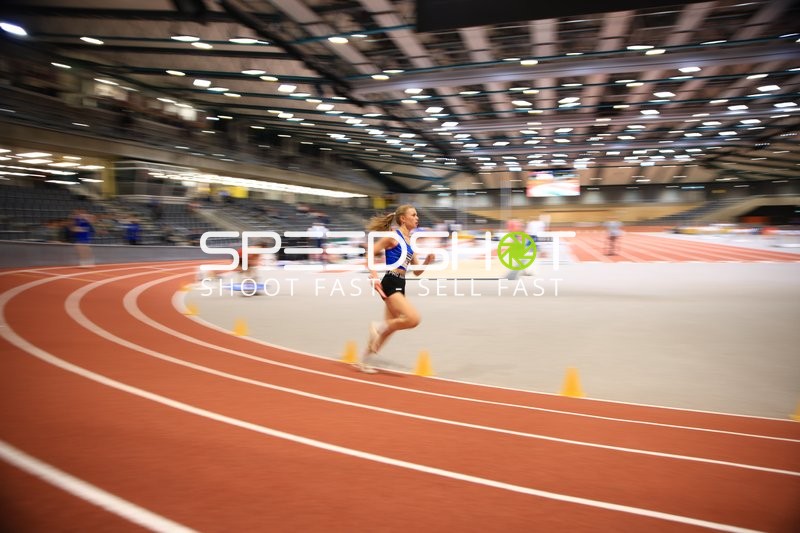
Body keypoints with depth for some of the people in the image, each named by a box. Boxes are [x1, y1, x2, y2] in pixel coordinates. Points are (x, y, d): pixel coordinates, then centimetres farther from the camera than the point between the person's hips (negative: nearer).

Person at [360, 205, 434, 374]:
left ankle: (365, 361, 25)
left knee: (390, 326, 12)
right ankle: (379, 327, 0)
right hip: (390, 284, -9)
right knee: (413, 319, -21)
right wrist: (374, 277, -19)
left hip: (400, 285, 9)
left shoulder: (410, 241, 15)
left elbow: (417, 271, 18)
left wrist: (428, 260, 0)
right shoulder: (393, 236, -8)